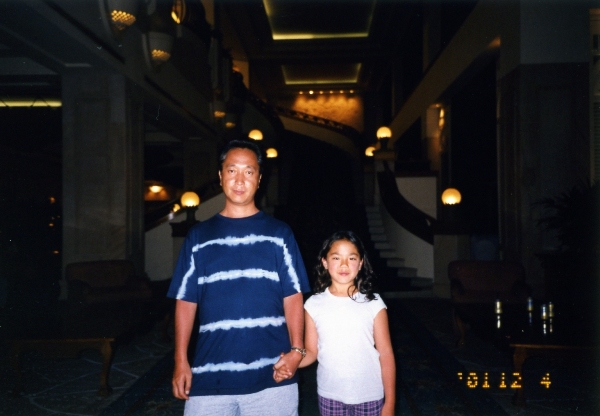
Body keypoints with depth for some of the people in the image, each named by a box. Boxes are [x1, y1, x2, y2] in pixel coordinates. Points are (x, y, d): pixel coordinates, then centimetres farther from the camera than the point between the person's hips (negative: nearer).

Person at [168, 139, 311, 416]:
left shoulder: (279, 234, 4)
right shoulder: (199, 236, 7)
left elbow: (292, 296, 2)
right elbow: (186, 301, 7)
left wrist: (296, 349, -9)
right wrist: (181, 361, 2)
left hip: (271, 375, 0)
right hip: (210, 375, 1)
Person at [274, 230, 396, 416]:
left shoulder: (373, 303, -10)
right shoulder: (314, 305, -6)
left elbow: (386, 354, -6)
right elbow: (311, 351, -2)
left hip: (369, 396, -1)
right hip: (330, 396, 1)